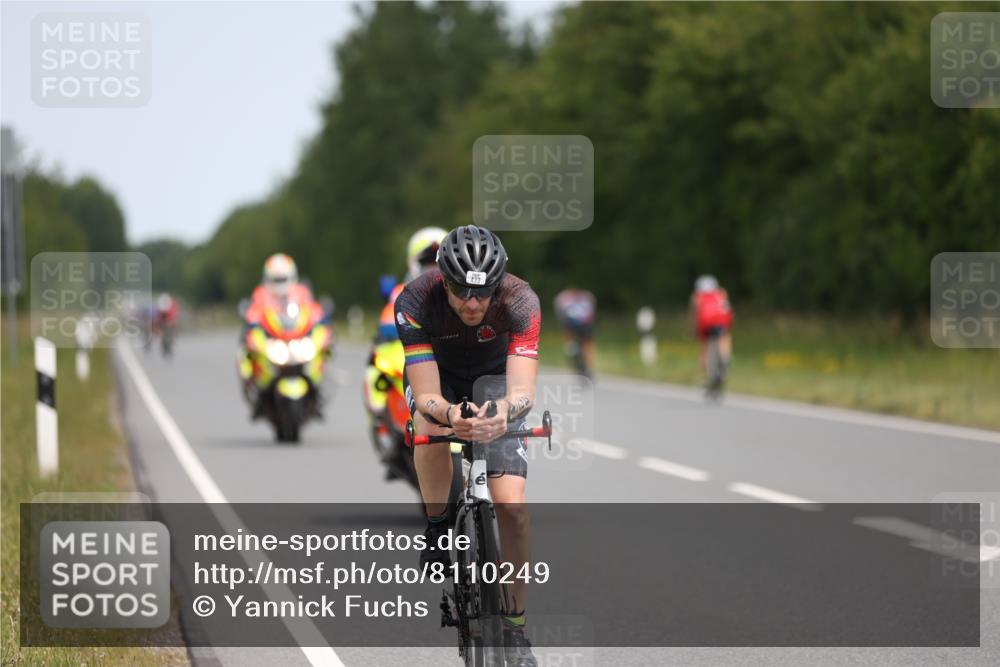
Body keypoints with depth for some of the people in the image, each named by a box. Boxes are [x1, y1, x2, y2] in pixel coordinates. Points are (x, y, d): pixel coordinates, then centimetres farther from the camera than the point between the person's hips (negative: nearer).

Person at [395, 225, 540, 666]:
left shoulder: (519, 301, -34)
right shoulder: (416, 300, -34)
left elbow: (524, 390, -41)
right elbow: (426, 397, -38)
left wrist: (505, 410, -64)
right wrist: (450, 413, -61)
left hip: (493, 379, 0)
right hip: (437, 373, 0)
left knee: (512, 506, -14)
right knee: (431, 433, -36)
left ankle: (515, 627, -1)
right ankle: (437, 527, -9)